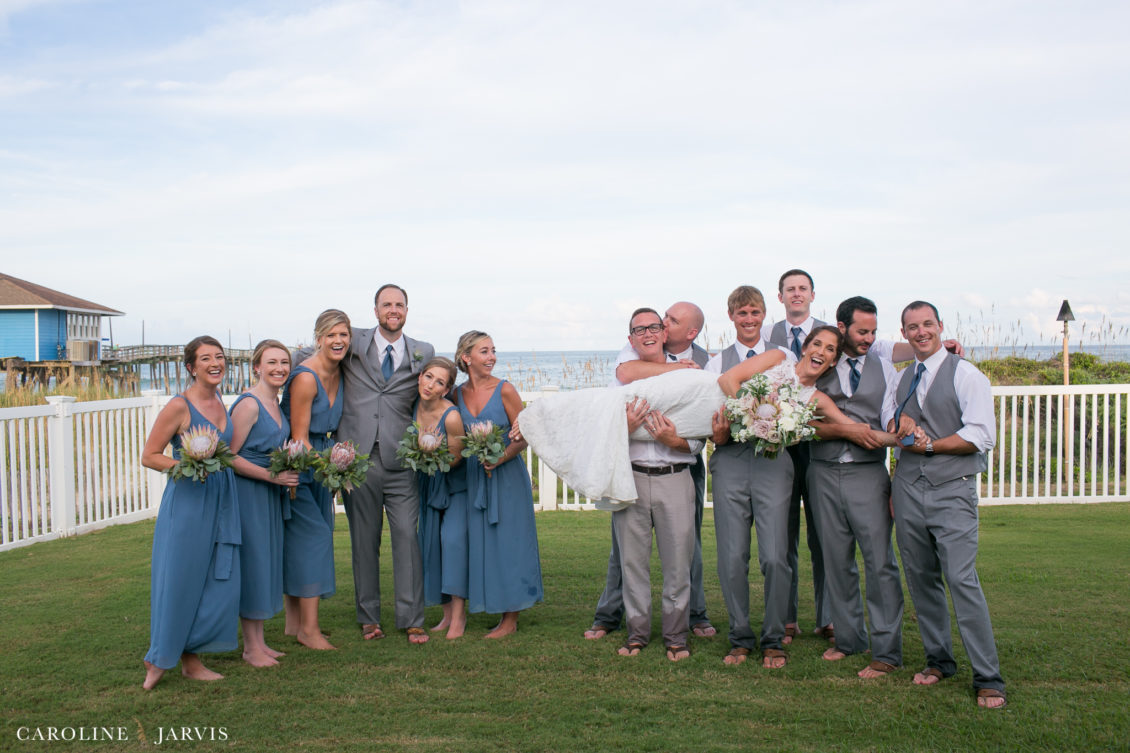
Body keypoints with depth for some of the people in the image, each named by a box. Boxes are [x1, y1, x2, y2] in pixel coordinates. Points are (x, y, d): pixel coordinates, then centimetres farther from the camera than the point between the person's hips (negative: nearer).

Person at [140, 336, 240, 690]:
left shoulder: (219, 404, 9)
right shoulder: (179, 406, -11)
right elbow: (149, 456, -10)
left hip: (221, 501, 7)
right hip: (187, 501, -7)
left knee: (217, 583, 8)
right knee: (179, 581, 2)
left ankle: (192, 660, 21)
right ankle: (159, 658, 22)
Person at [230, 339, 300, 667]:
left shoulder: (274, 402, 10)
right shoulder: (248, 404, -15)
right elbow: (229, 457, -18)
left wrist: (286, 474, 7)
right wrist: (273, 476, -19)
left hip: (271, 493, 9)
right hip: (247, 493, -9)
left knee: (268, 563, 12)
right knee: (252, 563, -2)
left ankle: (260, 642, 22)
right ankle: (251, 646, 10)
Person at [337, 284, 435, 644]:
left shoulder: (424, 353, 9)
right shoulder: (354, 343, 7)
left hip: (401, 460, 0)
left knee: (408, 536, -3)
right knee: (364, 540, 7)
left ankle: (411, 621, 5)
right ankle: (368, 618, 19)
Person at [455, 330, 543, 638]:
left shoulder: (504, 390, -8)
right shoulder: (458, 394, 3)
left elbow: (523, 437, -7)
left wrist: (500, 458, -21)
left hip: (507, 476, -4)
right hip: (474, 476, 4)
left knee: (507, 542, 0)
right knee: (479, 542, 7)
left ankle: (510, 618, 10)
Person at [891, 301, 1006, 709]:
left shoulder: (965, 374, -2)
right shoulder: (902, 380, 15)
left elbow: (981, 435, -10)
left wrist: (929, 444, -11)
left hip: (951, 491, -5)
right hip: (908, 489, 6)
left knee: (962, 579, -11)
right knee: (920, 579, 9)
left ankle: (988, 678, -3)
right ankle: (938, 660, 24)